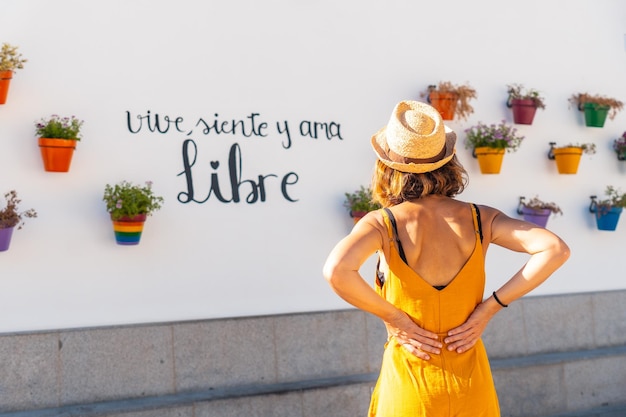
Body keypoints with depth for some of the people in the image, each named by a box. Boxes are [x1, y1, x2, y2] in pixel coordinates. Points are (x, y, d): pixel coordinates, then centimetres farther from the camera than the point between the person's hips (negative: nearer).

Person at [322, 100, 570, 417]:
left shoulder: (383, 223, -12)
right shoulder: (479, 219, -4)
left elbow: (336, 270, -31)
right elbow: (555, 250, -13)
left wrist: (394, 317, -16)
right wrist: (488, 308, -10)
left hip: (410, 385, -2)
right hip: (471, 381, 3)